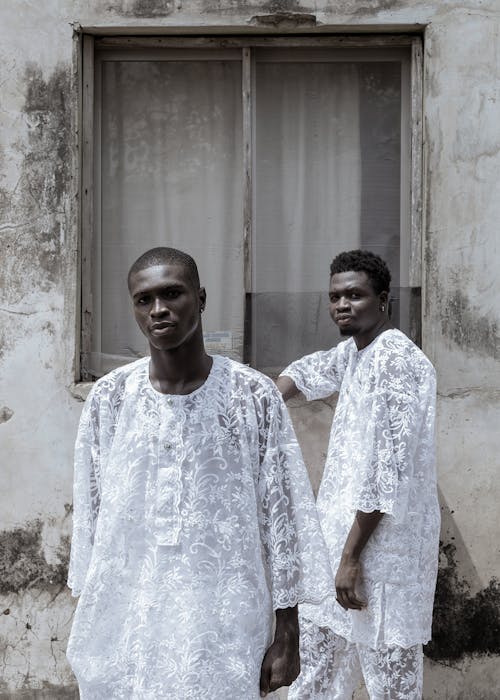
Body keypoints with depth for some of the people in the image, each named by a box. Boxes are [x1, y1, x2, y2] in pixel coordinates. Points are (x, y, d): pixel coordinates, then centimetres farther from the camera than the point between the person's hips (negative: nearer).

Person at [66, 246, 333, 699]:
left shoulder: (254, 396, -7)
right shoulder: (109, 398, -1)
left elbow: (282, 514, -3)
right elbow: (90, 514, 6)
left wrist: (287, 635, -3)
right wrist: (91, 621, 9)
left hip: (221, 627, -2)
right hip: (126, 623, 2)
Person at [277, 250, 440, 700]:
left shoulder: (398, 360, -18)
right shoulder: (352, 352, 10)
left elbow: (389, 471, -22)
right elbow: (310, 372, 34)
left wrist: (352, 556, -22)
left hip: (384, 541, -9)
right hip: (339, 528, 9)